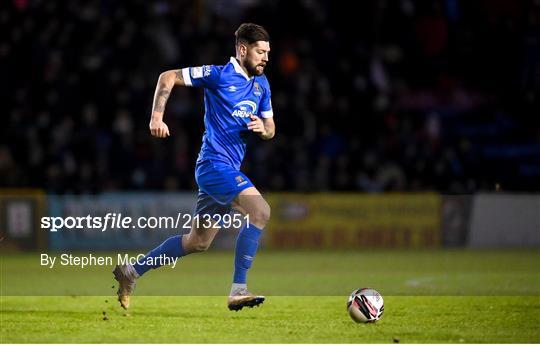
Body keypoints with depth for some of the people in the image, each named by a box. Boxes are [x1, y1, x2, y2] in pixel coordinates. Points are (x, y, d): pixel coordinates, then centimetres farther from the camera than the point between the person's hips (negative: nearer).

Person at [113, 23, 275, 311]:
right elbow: (168, 77, -4)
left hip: (229, 169, 9)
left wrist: (263, 128, -5)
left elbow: (270, 129, 20)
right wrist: (157, 117, -13)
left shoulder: (262, 85, 14)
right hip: (214, 163, -9)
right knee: (260, 211, -26)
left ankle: (131, 272, 27)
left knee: (197, 242, 14)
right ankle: (238, 290, -28)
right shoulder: (219, 74, -8)